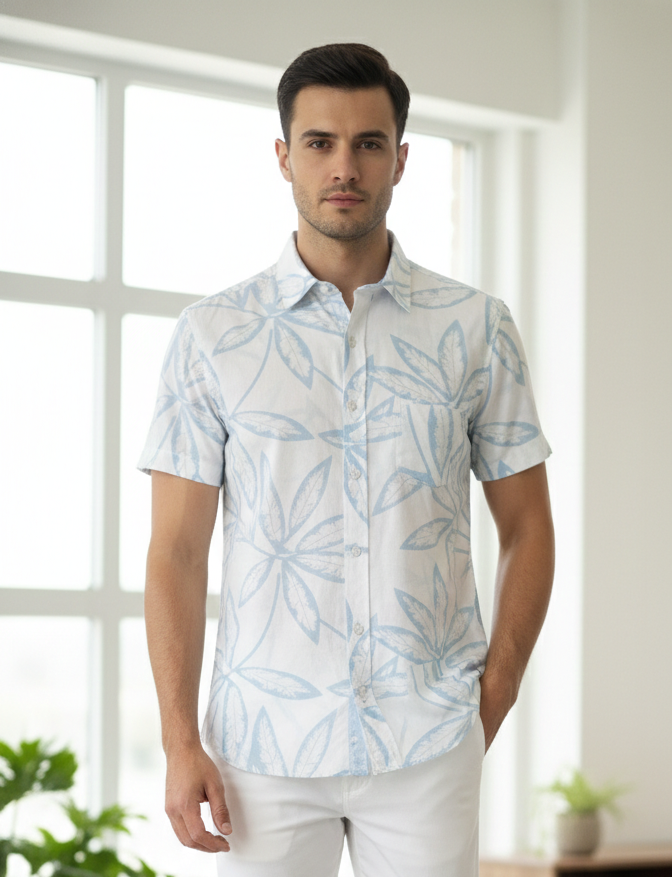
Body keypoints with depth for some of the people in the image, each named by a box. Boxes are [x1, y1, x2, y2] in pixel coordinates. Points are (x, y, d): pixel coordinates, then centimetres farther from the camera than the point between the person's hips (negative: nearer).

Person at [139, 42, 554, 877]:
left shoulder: (476, 328, 5)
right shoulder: (212, 334, 3)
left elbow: (527, 528, 9)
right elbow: (176, 550, 2)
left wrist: (494, 698, -1)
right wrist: (179, 741, -5)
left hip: (428, 744, 0)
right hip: (264, 741, 0)